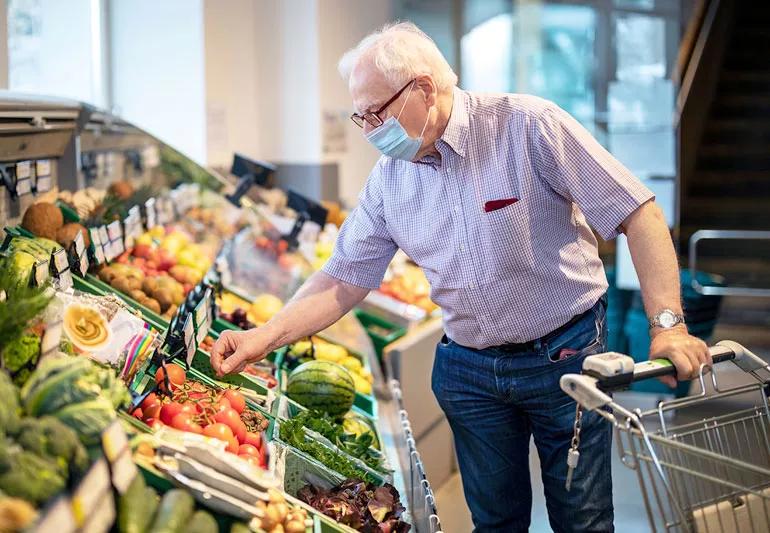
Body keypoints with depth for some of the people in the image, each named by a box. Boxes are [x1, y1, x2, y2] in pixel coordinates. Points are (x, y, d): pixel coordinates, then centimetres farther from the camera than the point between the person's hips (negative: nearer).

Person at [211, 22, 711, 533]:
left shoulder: (528, 126, -16)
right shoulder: (388, 179, -1)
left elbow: (639, 215, -16)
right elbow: (345, 279, 3)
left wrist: (667, 324, -24)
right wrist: (266, 336, -10)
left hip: (566, 356, -4)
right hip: (468, 370, 4)